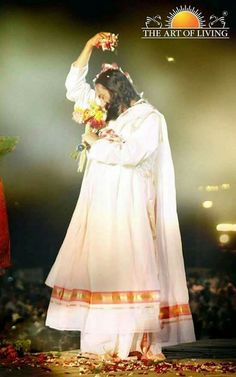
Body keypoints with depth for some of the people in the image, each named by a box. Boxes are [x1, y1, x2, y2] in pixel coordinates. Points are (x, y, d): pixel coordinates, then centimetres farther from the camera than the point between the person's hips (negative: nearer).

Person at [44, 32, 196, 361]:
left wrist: (95, 142, -3)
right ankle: (104, 341, 1)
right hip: (100, 204, 7)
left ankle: (134, 340, -10)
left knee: (125, 267, -11)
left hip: (127, 205, -7)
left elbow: (130, 154, -16)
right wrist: (89, 48, 15)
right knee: (98, 268, 0)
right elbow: (73, 86, 22)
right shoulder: (108, 113, 17)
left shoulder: (149, 117, -3)